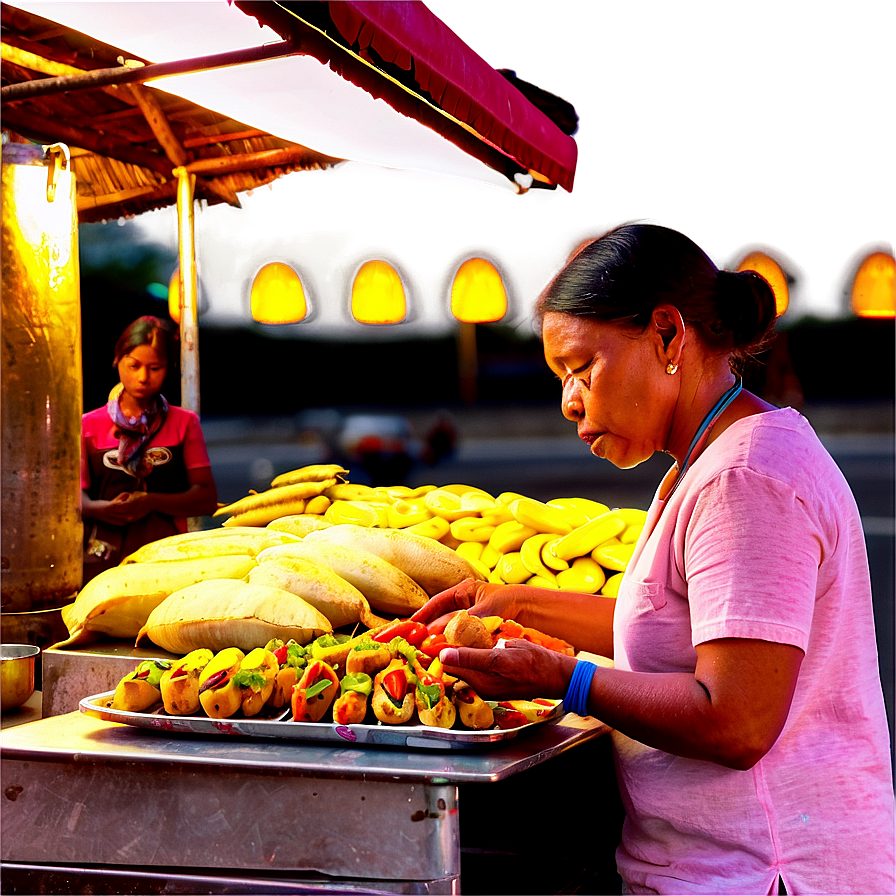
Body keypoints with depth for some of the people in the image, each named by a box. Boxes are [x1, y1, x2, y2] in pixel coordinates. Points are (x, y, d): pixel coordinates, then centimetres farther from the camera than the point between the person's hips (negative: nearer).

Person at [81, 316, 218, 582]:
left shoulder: (184, 423, 14)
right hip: (103, 557, 0)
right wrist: (101, 508, -15)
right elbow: (76, 493, 8)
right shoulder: (89, 425, 15)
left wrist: (151, 502, -9)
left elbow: (207, 498, 6)